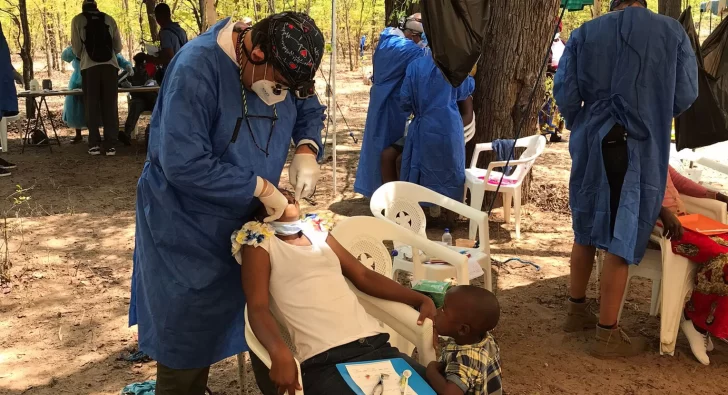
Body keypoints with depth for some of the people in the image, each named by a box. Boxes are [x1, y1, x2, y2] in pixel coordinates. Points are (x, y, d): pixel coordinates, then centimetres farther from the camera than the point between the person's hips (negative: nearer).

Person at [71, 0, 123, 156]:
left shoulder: (78, 20, 8)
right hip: (110, 66, 1)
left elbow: (76, 47, 5)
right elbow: (118, 47, 11)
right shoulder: (109, 19, 11)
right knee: (110, 106, 2)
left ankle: (94, 144, 5)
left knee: (92, 106, 7)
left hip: (89, 67, -1)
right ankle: (110, 145, 0)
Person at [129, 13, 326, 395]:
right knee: (187, 335, 7)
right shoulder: (196, 68, -28)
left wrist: (306, 149, -12)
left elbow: (310, 111, 9)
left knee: (255, 320, 18)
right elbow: (184, 164, -32)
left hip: (245, 220, 7)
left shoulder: (279, 65, -7)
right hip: (186, 228, -6)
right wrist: (261, 188, -29)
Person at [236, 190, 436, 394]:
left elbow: (364, 276, 25)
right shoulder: (260, 244, 6)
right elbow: (258, 308, -6)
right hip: (323, 361, -6)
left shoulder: (321, 237, 24)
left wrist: (421, 299, 13)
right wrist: (280, 352, -26)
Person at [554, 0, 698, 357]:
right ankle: (607, 334, 10)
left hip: (592, 145, 3)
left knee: (586, 230, 18)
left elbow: (564, 91, -1)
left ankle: (577, 310, 31)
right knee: (622, 240, 2)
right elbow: (685, 95, 1)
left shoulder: (585, 33, 3)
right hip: (641, 147, -3)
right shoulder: (672, 32, 0)